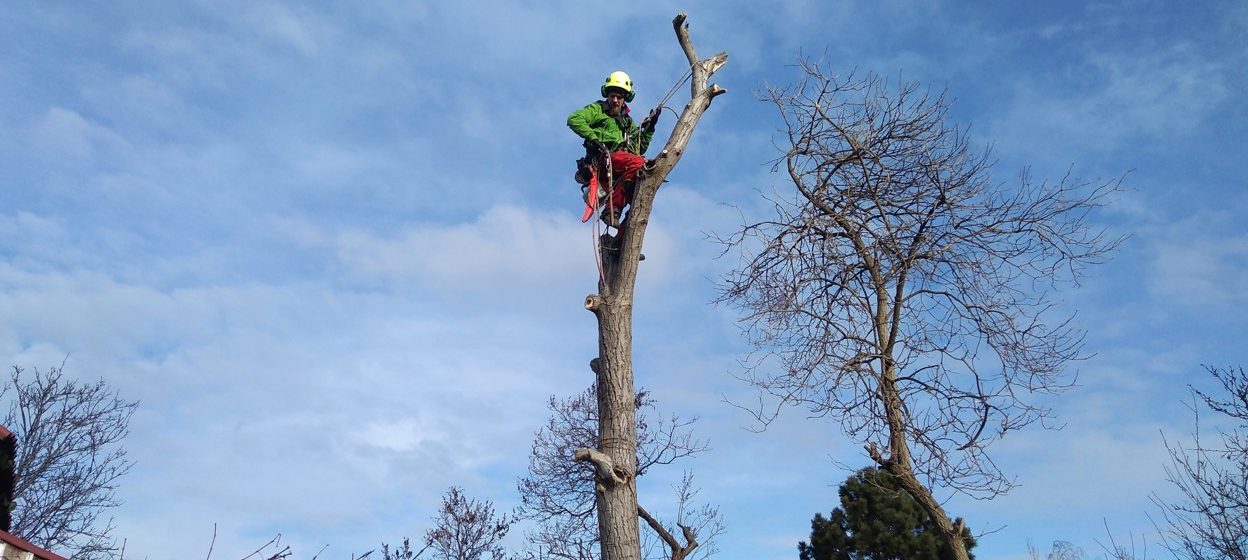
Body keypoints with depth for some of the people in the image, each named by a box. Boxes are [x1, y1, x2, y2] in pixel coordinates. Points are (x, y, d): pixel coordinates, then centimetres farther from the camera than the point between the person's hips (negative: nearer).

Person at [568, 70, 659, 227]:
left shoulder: (628, 122, 33)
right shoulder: (598, 109, 15)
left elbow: (640, 149, 29)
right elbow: (574, 119, -4)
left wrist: (649, 129, 17)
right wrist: (593, 138, -15)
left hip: (620, 171, 6)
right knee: (638, 162, -31)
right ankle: (611, 210, -35)